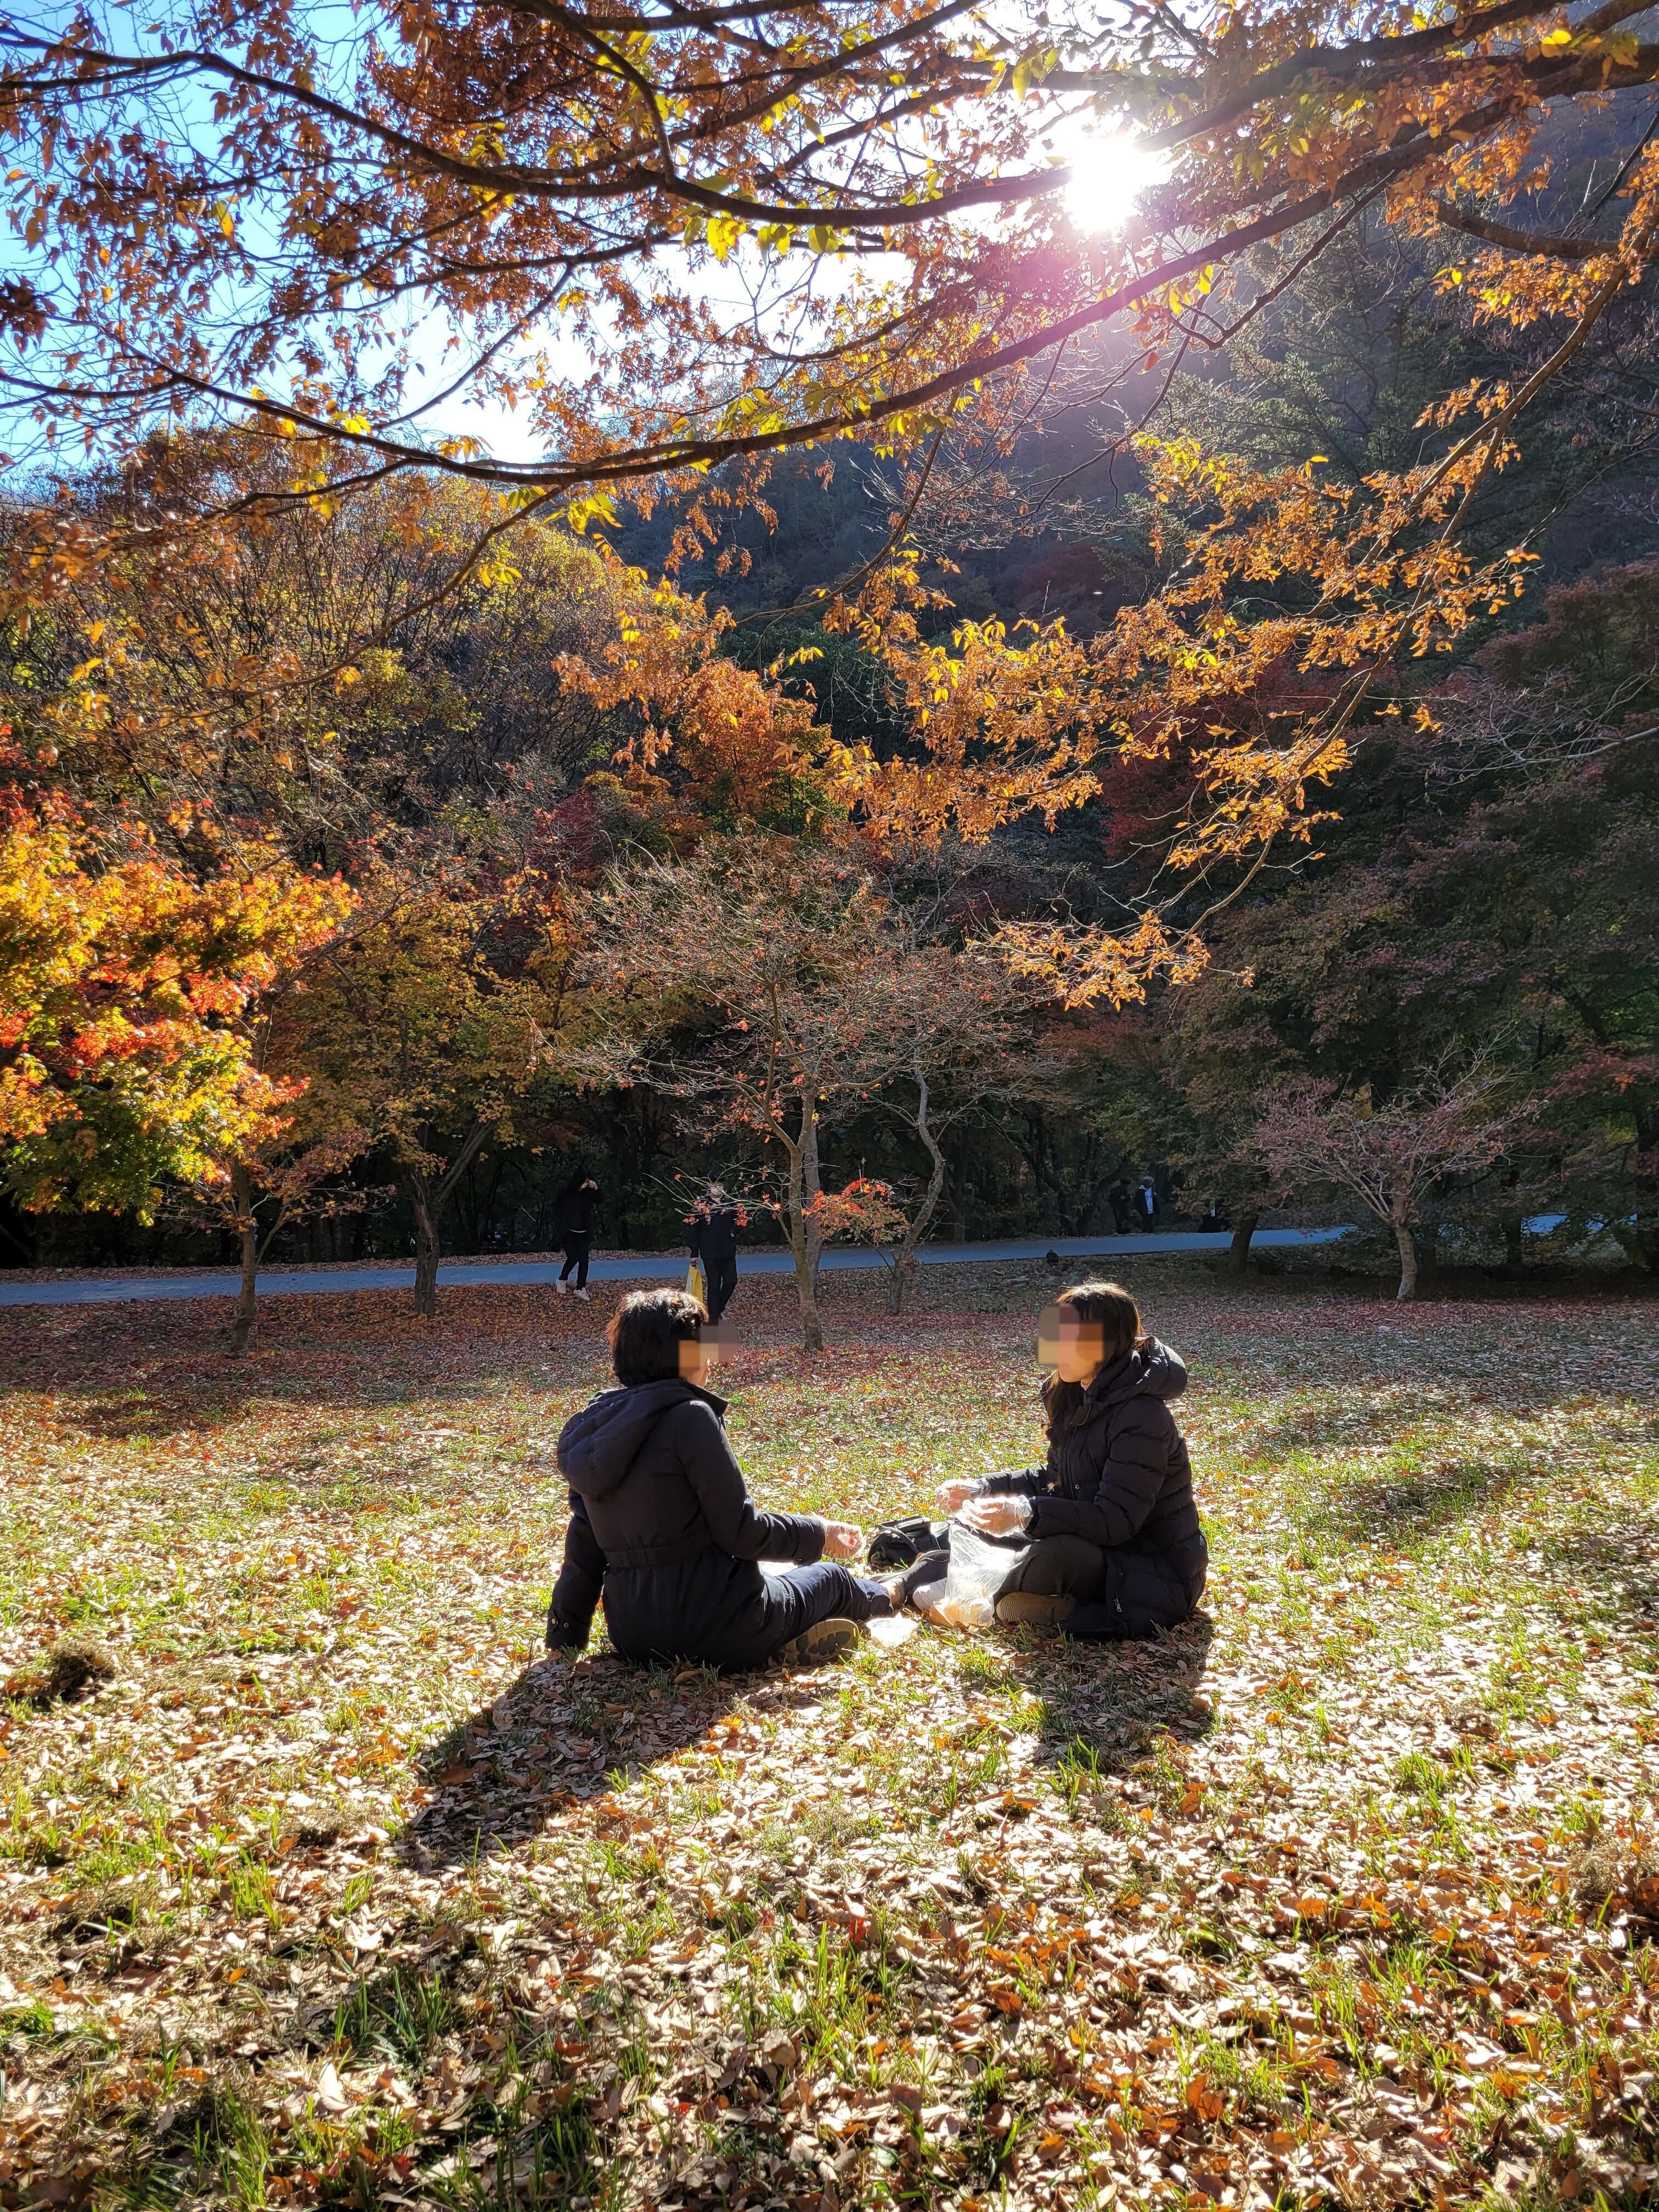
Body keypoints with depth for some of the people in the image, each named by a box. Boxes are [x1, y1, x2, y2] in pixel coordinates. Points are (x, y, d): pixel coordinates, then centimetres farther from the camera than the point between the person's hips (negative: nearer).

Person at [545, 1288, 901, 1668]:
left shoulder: (591, 1430, 2)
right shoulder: (689, 1415, -19)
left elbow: (584, 1547, 9)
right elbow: (739, 1530, -17)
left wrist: (564, 1638, 18)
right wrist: (819, 1534, -1)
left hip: (632, 1637, 6)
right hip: (713, 1629, -6)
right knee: (832, 1577, 25)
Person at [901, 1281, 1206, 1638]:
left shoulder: (1141, 1417, -25)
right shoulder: (1079, 1398, 3)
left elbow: (1115, 1521, -28)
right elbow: (1054, 1478, 11)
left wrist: (1026, 1513, -38)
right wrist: (979, 1490, -1)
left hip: (1156, 1575, -9)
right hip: (1101, 1548, 9)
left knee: (1054, 1557, -31)